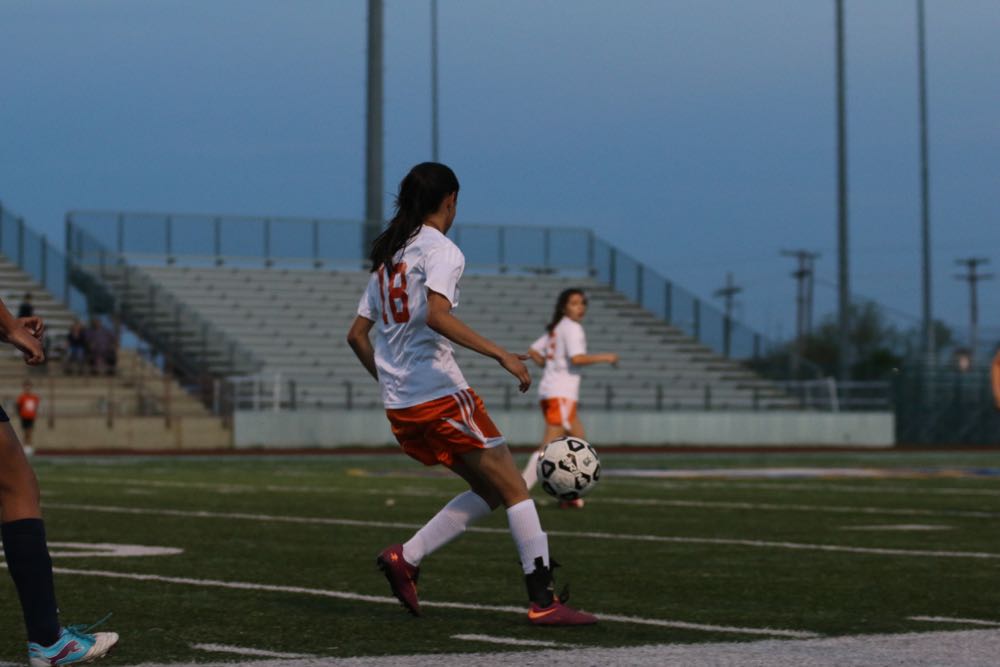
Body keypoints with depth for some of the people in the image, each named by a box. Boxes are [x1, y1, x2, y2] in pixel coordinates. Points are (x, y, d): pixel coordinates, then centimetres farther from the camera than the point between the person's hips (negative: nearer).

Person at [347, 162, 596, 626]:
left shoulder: (388, 257, 17)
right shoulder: (441, 251, -7)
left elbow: (356, 334, 18)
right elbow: (437, 315, -24)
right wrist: (501, 355, -24)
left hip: (399, 405, 9)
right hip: (440, 394, -8)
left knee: (488, 490, 16)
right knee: (513, 488, -3)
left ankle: (405, 558, 6)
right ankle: (543, 601, -8)